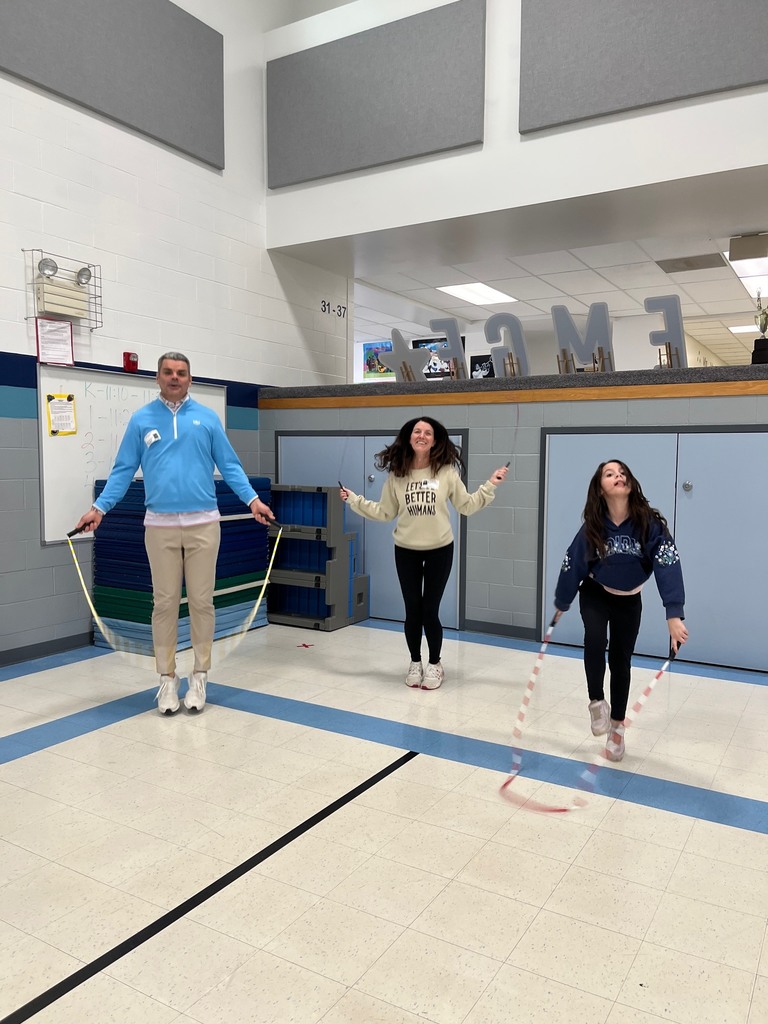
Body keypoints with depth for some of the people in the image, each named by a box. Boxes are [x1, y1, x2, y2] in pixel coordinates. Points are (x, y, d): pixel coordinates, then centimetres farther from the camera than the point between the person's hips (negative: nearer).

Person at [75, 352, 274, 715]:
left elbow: (229, 465, 5)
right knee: (165, 602, 4)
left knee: (201, 600, 4)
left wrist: (252, 499, -5)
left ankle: (199, 677, 15)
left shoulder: (207, 417, 7)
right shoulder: (141, 419, 8)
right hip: (160, 525, 0)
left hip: (203, 523, 0)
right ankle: (167, 678, 16)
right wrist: (99, 508, -3)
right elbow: (123, 470, 7)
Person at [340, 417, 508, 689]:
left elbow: (467, 506, -1)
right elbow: (385, 512, 4)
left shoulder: (446, 472, -5)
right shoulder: (396, 474, -1)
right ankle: (415, 663, 29)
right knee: (412, 610, 9)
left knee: (430, 611, 1)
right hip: (406, 551, 2)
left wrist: (489, 486, -9)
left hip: (439, 550, -1)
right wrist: (355, 501, 1)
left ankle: (434, 664, 23)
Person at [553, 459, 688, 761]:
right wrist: (561, 604, 1)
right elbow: (573, 564, -10)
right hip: (595, 595, 0)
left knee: (621, 660, 5)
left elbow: (668, 565, -33)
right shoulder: (593, 527, -21)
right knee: (595, 640, -26)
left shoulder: (649, 523, -25)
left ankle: (617, 727, 24)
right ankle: (597, 702, -1)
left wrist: (674, 615, -43)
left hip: (629, 601, 0)